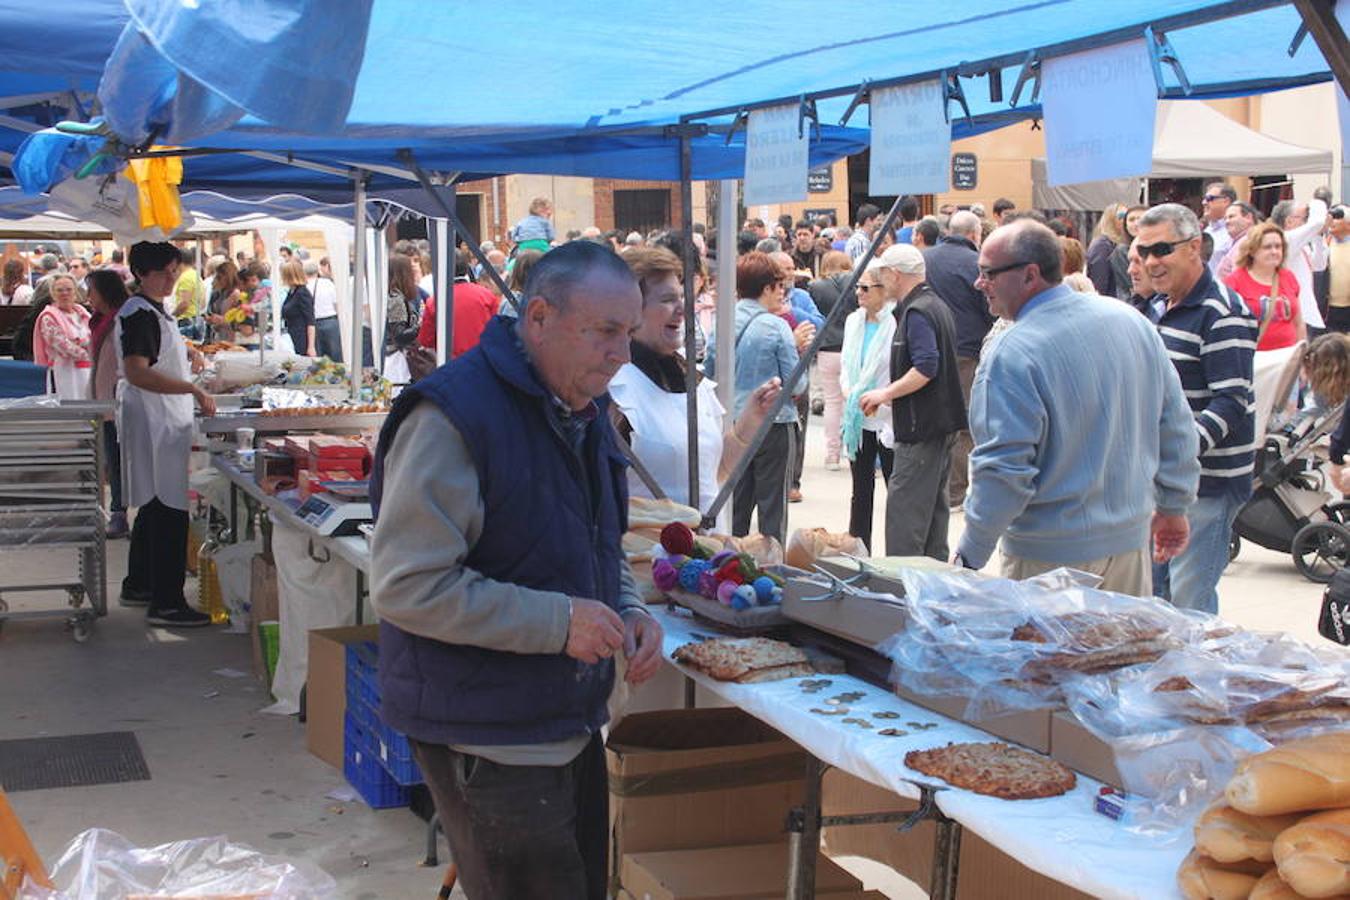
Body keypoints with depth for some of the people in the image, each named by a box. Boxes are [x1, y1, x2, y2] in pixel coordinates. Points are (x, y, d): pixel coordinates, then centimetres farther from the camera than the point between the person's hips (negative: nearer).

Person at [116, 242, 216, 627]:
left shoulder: (155, 311, 17)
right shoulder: (139, 314, -15)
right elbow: (136, 372, -27)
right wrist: (192, 389, -29)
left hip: (164, 422, 11)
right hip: (152, 424, -11)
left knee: (155, 506, 18)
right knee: (169, 511, -11)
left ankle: (138, 585, 29)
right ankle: (166, 603, -10)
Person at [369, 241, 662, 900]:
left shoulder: (584, 412, 9)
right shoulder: (452, 416, -20)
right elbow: (406, 586, -24)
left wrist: (629, 610, 0)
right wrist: (557, 621, -25)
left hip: (574, 725, 9)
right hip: (489, 743, -9)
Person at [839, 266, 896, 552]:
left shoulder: (896, 322, -12)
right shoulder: (853, 320, 11)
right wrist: (849, 393, 1)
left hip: (887, 419, -7)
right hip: (858, 419, 7)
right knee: (861, 491, 13)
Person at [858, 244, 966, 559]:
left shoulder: (916, 312, -16)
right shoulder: (937, 306, 16)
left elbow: (926, 367, -26)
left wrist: (886, 393, -17)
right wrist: (891, 393, 19)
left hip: (922, 427, -10)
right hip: (942, 424, 11)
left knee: (904, 508, -8)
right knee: (934, 505, 15)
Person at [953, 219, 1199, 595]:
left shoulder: (1012, 356, -20)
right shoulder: (1130, 320, 2)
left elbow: (1003, 470, -20)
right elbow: (1175, 421, 10)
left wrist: (969, 557, -9)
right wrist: (1174, 507, 20)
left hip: (1050, 555, -7)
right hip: (1131, 537, 7)